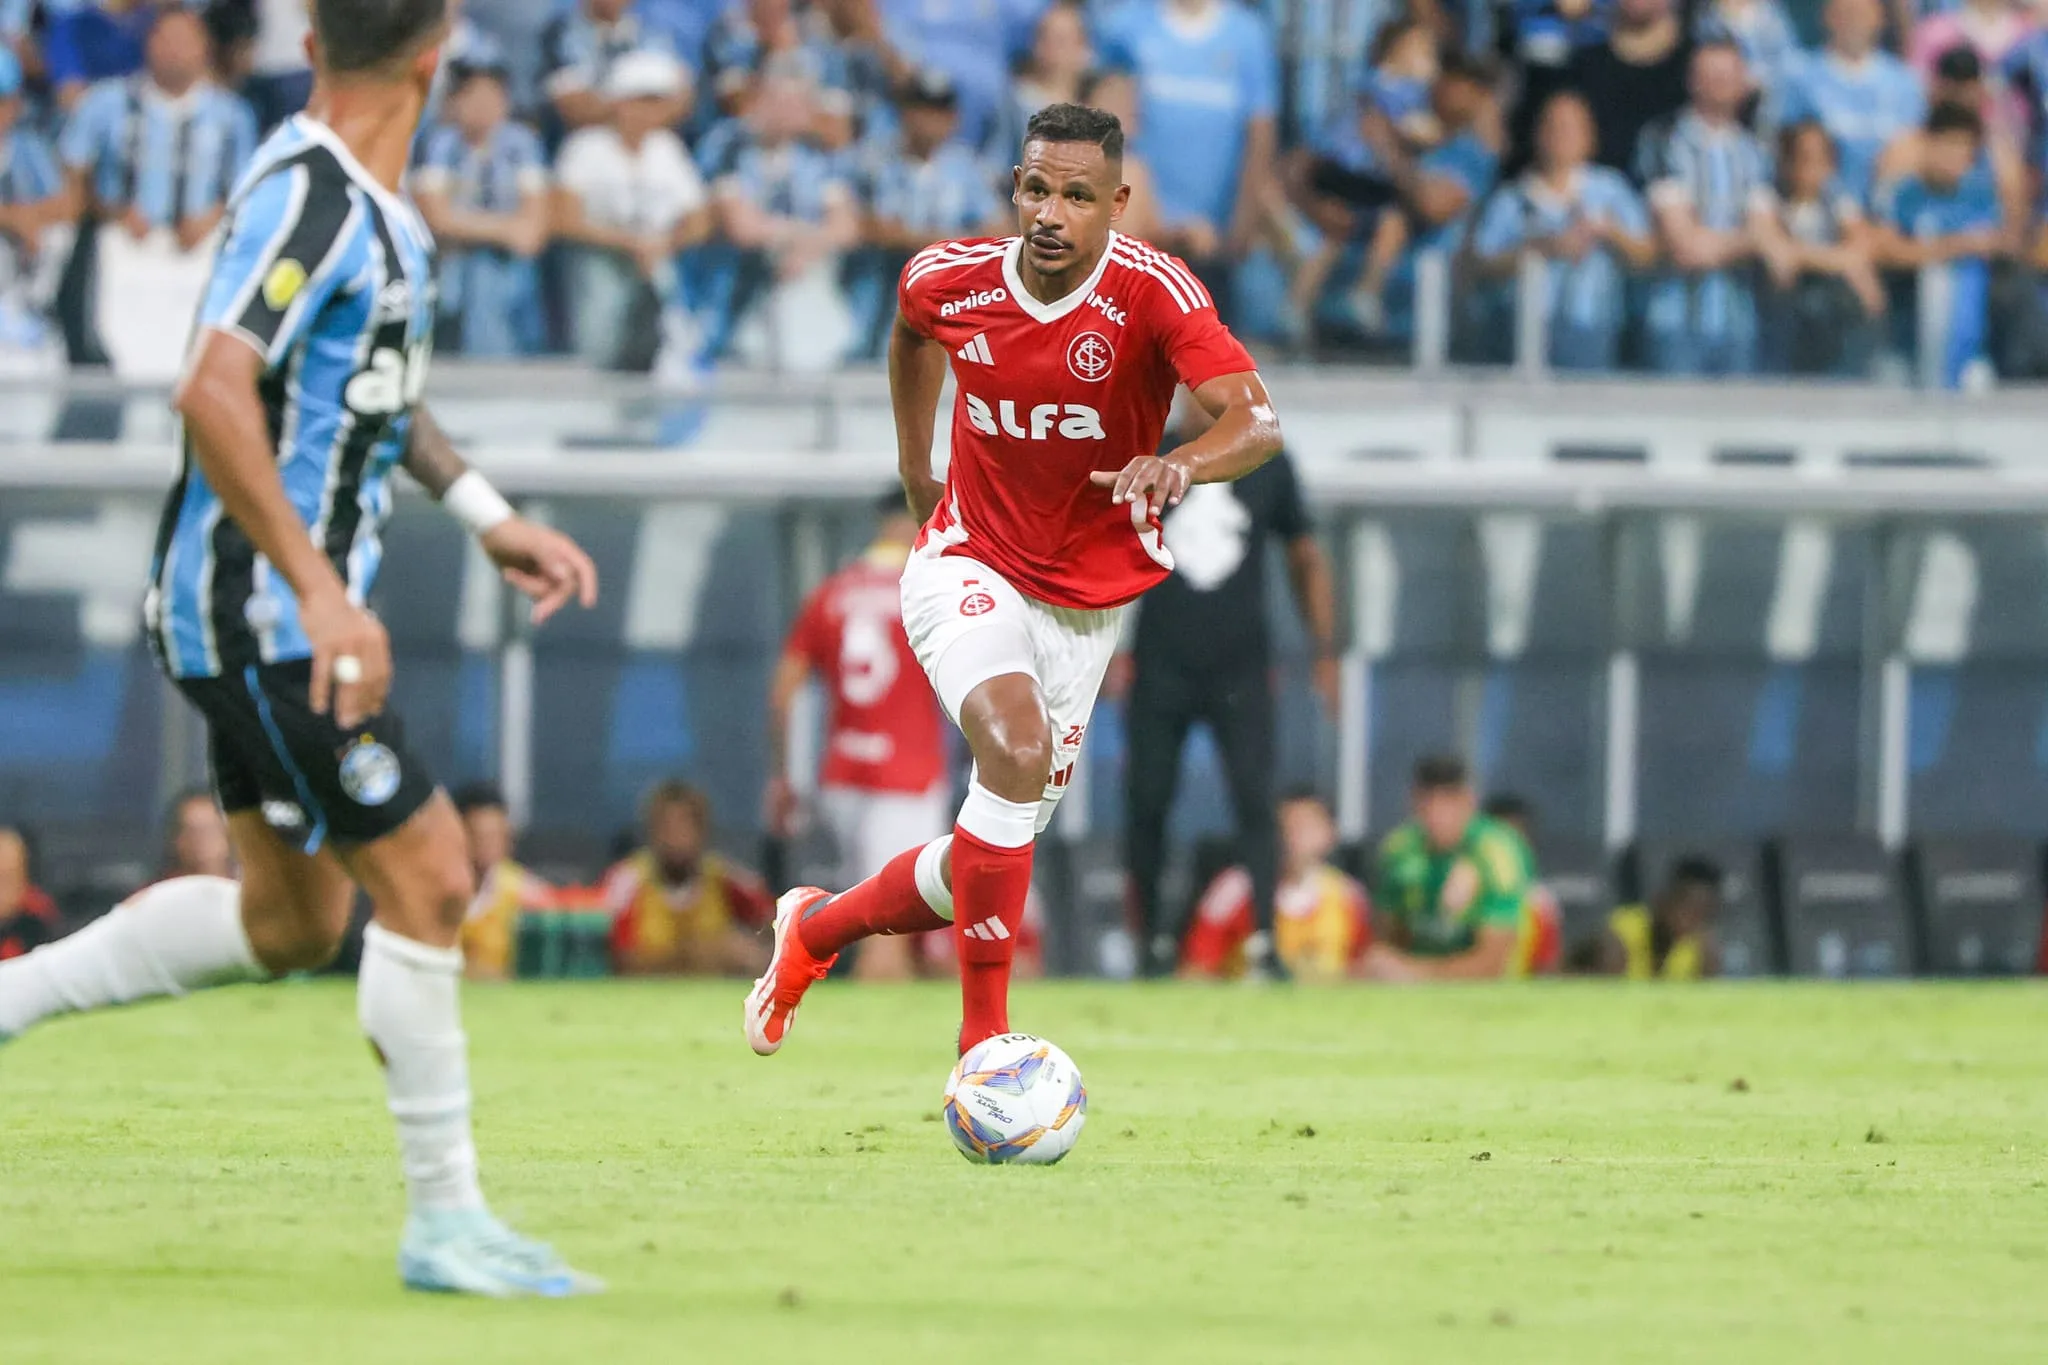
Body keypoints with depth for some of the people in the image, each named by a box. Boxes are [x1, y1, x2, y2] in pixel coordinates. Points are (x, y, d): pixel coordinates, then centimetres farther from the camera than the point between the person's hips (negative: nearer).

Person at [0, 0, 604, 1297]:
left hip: (296, 603, 10)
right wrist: (322, 593, -34)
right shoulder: (308, 196, -20)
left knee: (290, 923, 16)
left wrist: (487, 514, 20)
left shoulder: (378, 207, 10)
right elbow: (214, 397, -30)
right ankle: (444, 1220, -2)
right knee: (428, 881, -9)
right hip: (264, 605, -10)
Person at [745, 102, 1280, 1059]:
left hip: (1087, 601, 1)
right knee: (1016, 745, -31)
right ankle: (983, 1045, -26)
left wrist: (1180, 464, -52)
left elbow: (1258, 423, -33)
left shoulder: (1153, 292, -20)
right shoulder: (949, 280, -11)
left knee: (992, 860, 7)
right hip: (970, 572, -1)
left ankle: (815, 928, 37)